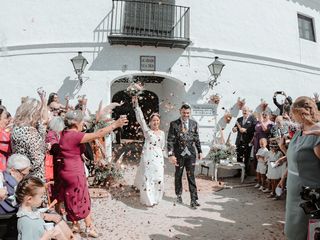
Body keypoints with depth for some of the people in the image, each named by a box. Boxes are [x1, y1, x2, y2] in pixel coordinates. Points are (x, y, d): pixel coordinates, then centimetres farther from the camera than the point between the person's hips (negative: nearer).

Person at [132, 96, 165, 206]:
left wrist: (163, 159, 17)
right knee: (147, 178, 1)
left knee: (158, 179, 4)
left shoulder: (162, 133, 11)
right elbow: (140, 118, -10)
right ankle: (148, 200, 17)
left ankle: (155, 199, 25)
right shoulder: (147, 130, 0)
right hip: (147, 157, -3)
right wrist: (136, 104, -17)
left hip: (158, 158, 4)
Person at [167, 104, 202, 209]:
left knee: (191, 177, 2)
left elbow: (196, 139, 11)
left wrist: (199, 151, 10)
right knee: (178, 176, 14)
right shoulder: (174, 124, -5)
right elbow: (170, 140, -8)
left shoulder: (194, 123, 4)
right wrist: (171, 154, -14)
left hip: (191, 153, 1)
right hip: (179, 153, -1)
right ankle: (179, 195, 34)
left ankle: (194, 200, 10)